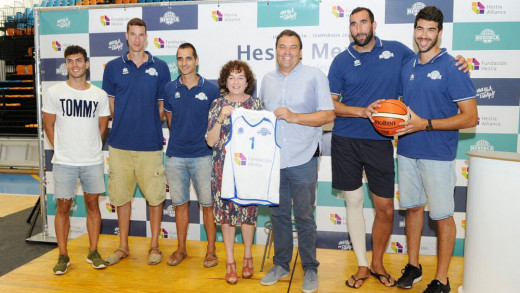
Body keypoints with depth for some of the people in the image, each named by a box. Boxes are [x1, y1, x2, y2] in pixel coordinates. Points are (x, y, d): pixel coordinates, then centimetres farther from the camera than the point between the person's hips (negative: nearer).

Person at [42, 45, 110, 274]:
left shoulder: (100, 95, 2)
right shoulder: (54, 92, -1)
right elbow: (48, 125, 6)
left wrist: (90, 149, 7)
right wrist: (61, 149, 5)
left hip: (93, 161, 1)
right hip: (64, 162, -1)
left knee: (92, 204, 9)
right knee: (63, 206, 5)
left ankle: (93, 252, 21)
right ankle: (63, 256, 18)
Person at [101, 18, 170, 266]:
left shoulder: (160, 67, 4)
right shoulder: (113, 67, 7)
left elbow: (164, 105, 7)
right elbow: (109, 105, 10)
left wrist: (150, 124, -1)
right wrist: (124, 123, -1)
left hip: (150, 143, -1)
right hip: (120, 142, 2)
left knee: (155, 195, 5)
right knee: (121, 195, 10)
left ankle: (154, 246, 22)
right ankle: (123, 246, 26)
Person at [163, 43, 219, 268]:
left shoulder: (211, 89, -2)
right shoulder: (170, 89, 5)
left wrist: (211, 143, 5)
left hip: (203, 156, -2)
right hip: (175, 156, 3)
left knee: (208, 203, 3)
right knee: (180, 203, 11)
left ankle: (211, 250, 19)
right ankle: (181, 249, 26)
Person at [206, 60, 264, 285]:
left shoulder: (256, 104, 2)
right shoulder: (217, 105, 2)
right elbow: (210, 141, -4)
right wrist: (221, 118, -16)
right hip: (224, 167, 0)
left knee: (248, 210, 8)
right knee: (226, 210, 6)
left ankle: (247, 257, 29)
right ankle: (230, 261, 22)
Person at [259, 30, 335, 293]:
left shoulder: (314, 76, -3)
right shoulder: (267, 80, 12)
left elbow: (328, 115, -9)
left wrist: (293, 117, -18)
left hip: (302, 160, -4)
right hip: (272, 160, 4)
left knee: (304, 217, 6)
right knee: (278, 214, 14)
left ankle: (310, 269, 24)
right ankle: (281, 264, 31)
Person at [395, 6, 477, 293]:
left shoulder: (452, 68, -9)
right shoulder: (408, 67, 9)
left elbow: (471, 118, -13)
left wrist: (425, 124, -21)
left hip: (437, 154, -5)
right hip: (407, 151, 6)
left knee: (442, 215, 5)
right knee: (413, 207, 15)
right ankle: (413, 266, 31)